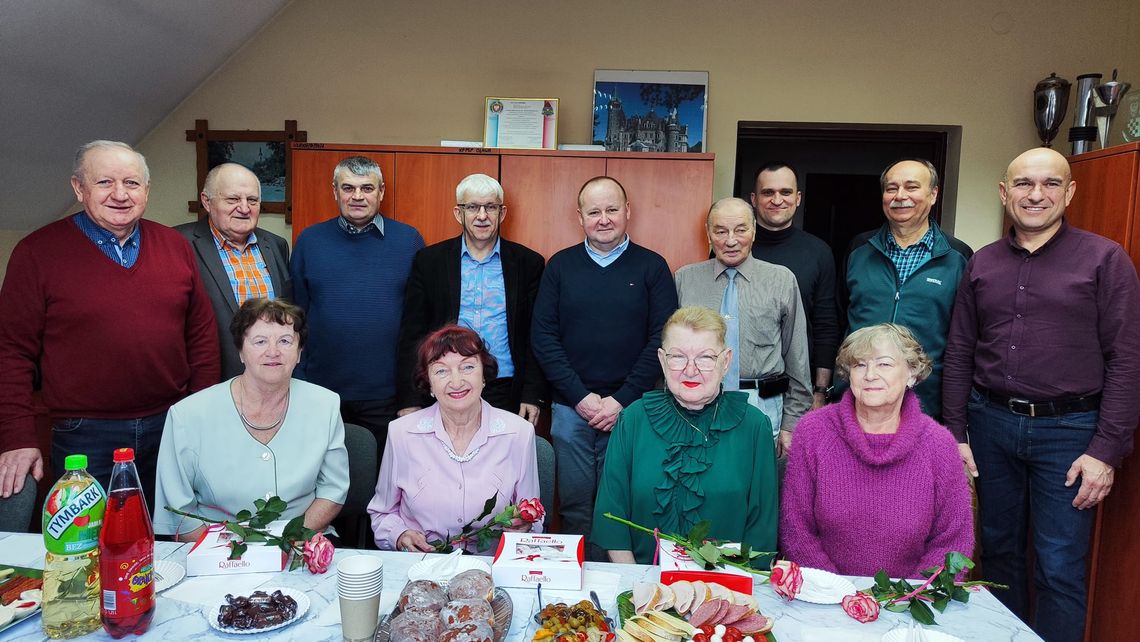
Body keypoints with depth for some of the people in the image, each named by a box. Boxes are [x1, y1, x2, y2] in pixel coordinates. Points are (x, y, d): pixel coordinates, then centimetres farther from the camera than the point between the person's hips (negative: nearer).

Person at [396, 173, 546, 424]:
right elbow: (412, 334, 2)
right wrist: (410, 400, -3)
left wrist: (533, 395, -3)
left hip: (506, 393, 0)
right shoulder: (429, 260, 3)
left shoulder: (528, 263, 2)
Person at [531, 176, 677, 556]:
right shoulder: (560, 265, 7)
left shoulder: (652, 266, 3)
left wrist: (622, 400, -10)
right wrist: (581, 397, -8)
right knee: (575, 504, 8)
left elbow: (662, 339, -3)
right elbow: (543, 337, 1)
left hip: (631, 409, -1)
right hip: (570, 407, 1)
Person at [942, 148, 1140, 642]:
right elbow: (959, 355, 9)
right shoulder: (982, 264, 7)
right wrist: (956, 433, 4)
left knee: (1060, 569, 3)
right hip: (991, 424, 4)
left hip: (1068, 429, -3)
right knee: (999, 550, 16)